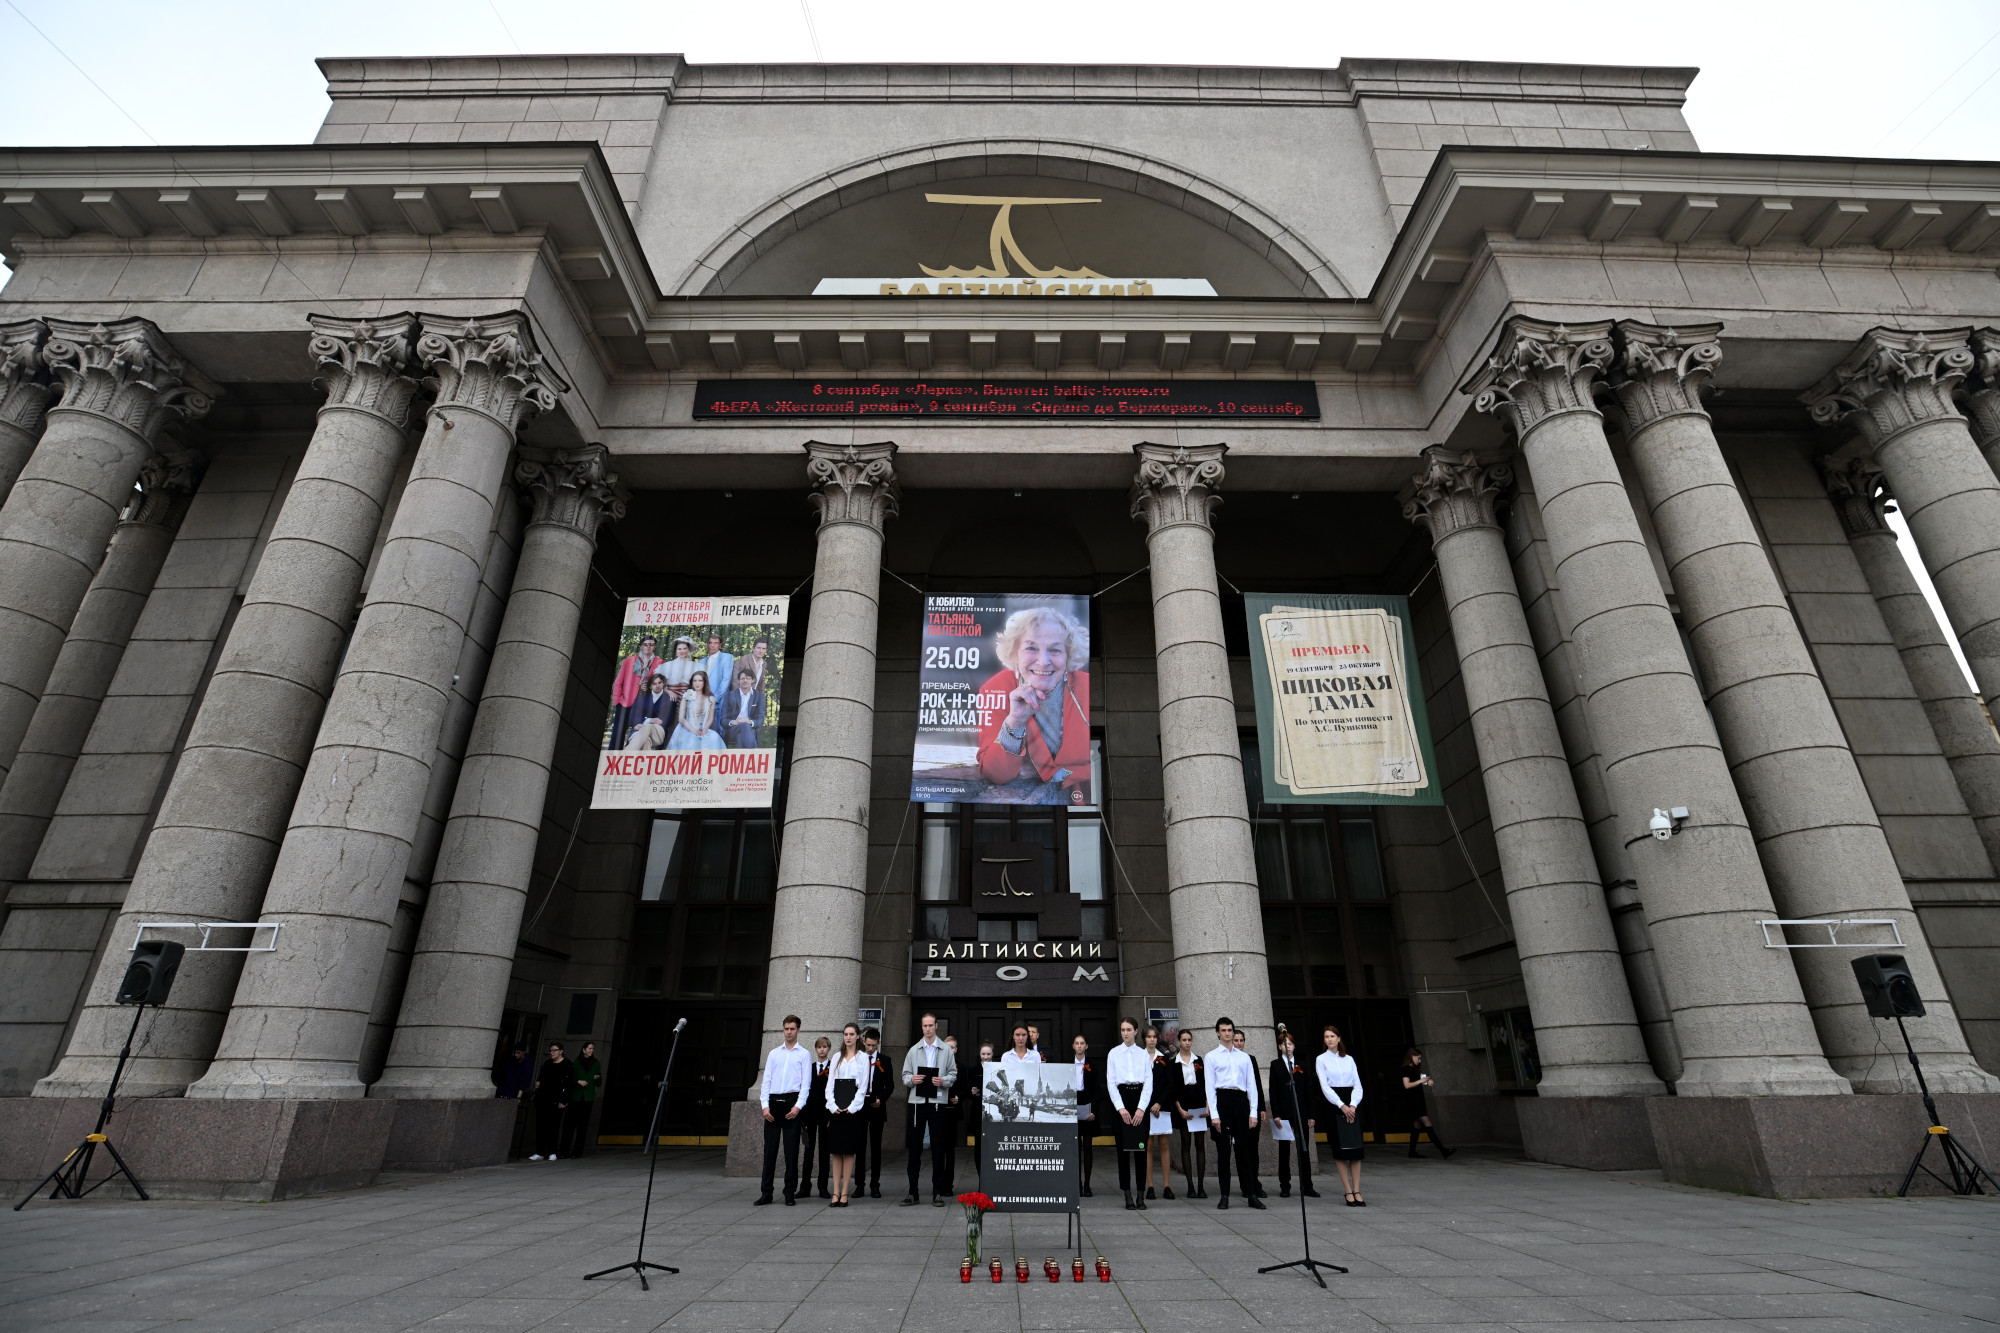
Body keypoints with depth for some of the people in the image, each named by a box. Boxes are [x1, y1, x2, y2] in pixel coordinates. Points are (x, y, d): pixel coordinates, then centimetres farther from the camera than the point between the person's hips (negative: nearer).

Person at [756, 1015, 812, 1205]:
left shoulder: (804, 1054, 5)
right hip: (773, 1102, 3)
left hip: (792, 1102, -2)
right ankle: (766, 1193, 10)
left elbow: (806, 1083, 0)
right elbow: (766, 1080, 9)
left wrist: (798, 1106, -12)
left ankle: (790, 1193, 9)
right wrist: (765, 1105, -2)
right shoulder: (773, 1053, 14)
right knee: (769, 1149, 3)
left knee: (791, 1150, 1)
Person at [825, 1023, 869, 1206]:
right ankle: (836, 1193, 7)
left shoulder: (863, 1057, 4)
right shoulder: (837, 1057, 13)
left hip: (853, 1109, -3)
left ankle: (844, 1193, 4)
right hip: (835, 1108, 3)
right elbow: (830, 1084, 9)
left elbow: (863, 1086, -2)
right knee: (836, 1152, 3)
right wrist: (833, 1106, -5)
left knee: (848, 1151, -1)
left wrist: (851, 1108, -11)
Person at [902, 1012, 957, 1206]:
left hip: (938, 1103, -1)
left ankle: (938, 1192, 10)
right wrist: (911, 1079, -10)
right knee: (914, 1147, 3)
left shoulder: (946, 1050, 7)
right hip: (916, 1102, 1)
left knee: (939, 1148, 2)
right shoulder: (914, 1050, 11)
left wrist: (943, 1081, -13)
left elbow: (953, 1074, 6)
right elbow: (905, 1075, 11)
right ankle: (912, 1192, 12)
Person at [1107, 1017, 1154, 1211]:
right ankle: (1128, 1195, 8)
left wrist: (1141, 1108, -8)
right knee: (1123, 1148, 0)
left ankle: (1140, 1195, 7)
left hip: (1140, 1099, 1)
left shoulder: (1144, 1054, 7)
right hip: (1120, 1099, 0)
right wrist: (1121, 1108, -9)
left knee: (1141, 1147, 0)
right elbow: (1111, 1083, 1)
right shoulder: (1114, 1054, 5)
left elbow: (1149, 1082, 2)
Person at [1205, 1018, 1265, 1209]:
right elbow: (1210, 1086, 1)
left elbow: (1252, 1085, 12)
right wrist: (1214, 1114, -7)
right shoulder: (1212, 1056, 7)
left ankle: (1251, 1194, 8)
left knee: (1245, 1149, 3)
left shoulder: (1244, 1057, 15)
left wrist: (1253, 1112, 3)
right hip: (1222, 1100, -2)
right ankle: (1224, 1195, 8)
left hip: (1241, 1101, 2)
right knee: (1223, 1149, 2)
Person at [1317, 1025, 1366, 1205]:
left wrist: (1353, 1105, -10)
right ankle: (1348, 1192, 2)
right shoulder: (1321, 1059, 3)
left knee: (1356, 1148, -1)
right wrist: (1342, 1106, -15)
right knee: (1340, 1149, -3)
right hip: (1334, 1105, -3)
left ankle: (1357, 1191, 2)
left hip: (1351, 1104, 3)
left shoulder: (1349, 1059, 12)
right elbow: (1324, 1086, -5)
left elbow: (1358, 1084, 6)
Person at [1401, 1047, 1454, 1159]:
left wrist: (1427, 1083, 8)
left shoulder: (1415, 1069, 19)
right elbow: (1407, 1085, -16)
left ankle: (1412, 1152, 11)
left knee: (1417, 1125, 8)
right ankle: (1442, 1150, -19)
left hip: (1418, 1099, 9)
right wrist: (1420, 1081, -15)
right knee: (1427, 1124, -14)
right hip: (1412, 1100, -9)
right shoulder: (1406, 1069, -9)